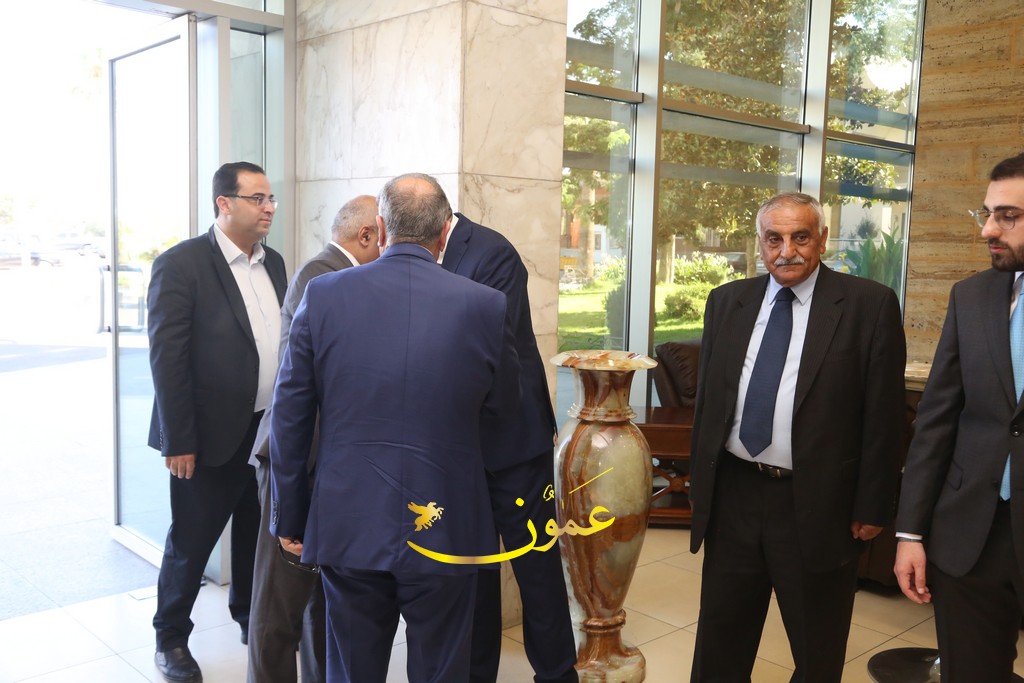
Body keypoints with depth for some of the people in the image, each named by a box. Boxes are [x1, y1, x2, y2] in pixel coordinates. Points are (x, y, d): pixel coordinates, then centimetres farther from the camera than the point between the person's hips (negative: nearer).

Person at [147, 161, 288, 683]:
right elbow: (167, 358, -14)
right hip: (212, 436, -5)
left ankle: (250, 615, 40)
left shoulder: (273, 263, 8)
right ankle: (171, 637, 30)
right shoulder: (180, 264, -12)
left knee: (258, 533, 18)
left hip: (270, 431, 6)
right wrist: (178, 442, -14)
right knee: (191, 541, 10)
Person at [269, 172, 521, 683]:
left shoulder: (323, 295, -6)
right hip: (446, 526, -1)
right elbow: (504, 406, 6)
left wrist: (290, 517, 10)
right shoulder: (486, 305, -8)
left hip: (348, 526, 1)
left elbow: (289, 416, -1)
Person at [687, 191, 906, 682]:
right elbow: (706, 399, 9)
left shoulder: (869, 305, -7)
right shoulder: (726, 302, 5)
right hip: (732, 497, 4)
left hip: (817, 508, -3)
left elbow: (883, 415, -7)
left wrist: (872, 507, -7)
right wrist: (698, 483, 9)